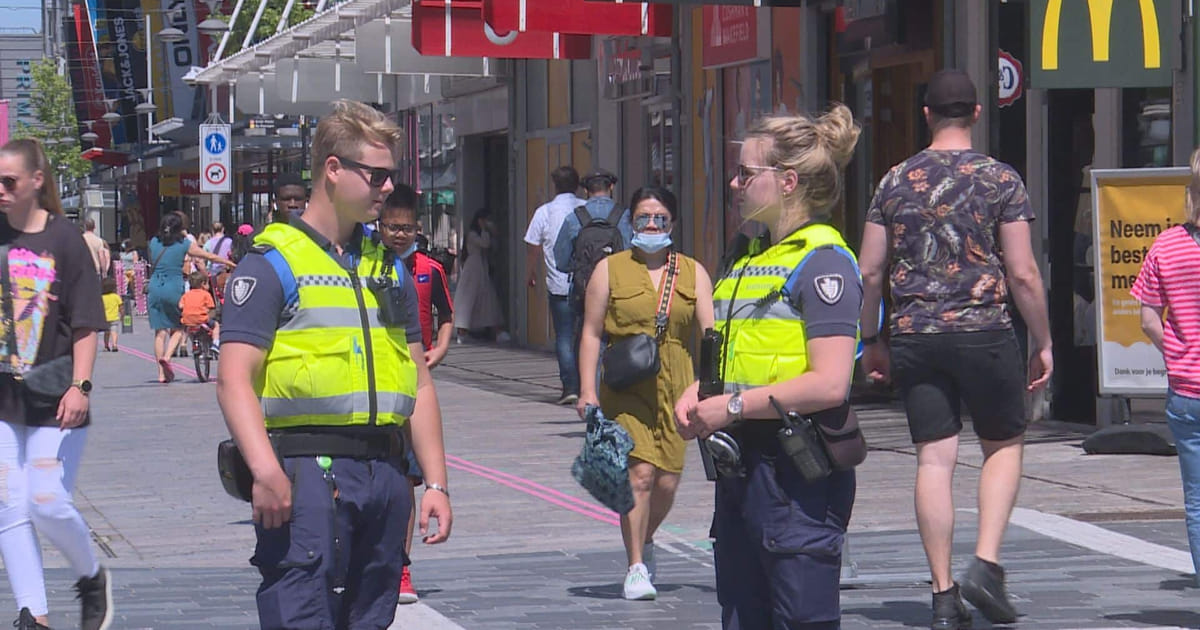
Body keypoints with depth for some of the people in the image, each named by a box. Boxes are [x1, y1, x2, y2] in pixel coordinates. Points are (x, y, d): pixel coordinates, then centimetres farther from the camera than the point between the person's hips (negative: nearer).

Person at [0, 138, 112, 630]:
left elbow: (86, 325, -7)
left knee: (48, 504, -7)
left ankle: (92, 579, 21)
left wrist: (80, 387, -17)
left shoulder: (64, 240, -6)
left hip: (53, 400, -4)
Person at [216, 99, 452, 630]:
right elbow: (234, 379, -11)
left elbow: (419, 384, 22)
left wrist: (436, 484, 14)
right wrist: (266, 471, -24)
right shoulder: (273, 264, -2)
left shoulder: (390, 271, 19)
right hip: (308, 472, -7)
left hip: (385, 472, 7)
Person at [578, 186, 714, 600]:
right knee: (639, 473, -15)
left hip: (675, 387, 2)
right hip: (625, 390, -2)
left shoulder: (692, 273, 9)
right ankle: (636, 568, -6)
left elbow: (709, 333, 2)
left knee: (667, 482, 4)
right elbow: (591, 333, 5)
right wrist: (587, 390, -4)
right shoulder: (610, 270, 5)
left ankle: (644, 541, 34)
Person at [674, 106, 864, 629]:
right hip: (740, 465, 9)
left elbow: (830, 384, -21)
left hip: (799, 473, -9)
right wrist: (698, 391, 5)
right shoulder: (746, 256, 16)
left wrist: (734, 406, -16)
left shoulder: (822, 261, -12)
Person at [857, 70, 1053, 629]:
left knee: (934, 459, 5)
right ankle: (986, 565, -5)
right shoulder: (1000, 180, -3)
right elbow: (1023, 274, -5)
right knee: (1003, 446, 13)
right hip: (982, 332, -3)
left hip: (913, 337, 3)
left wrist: (870, 341, 18)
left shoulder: (895, 182, 6)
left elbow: (869, 273, 7)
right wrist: (1042, 342, 5)